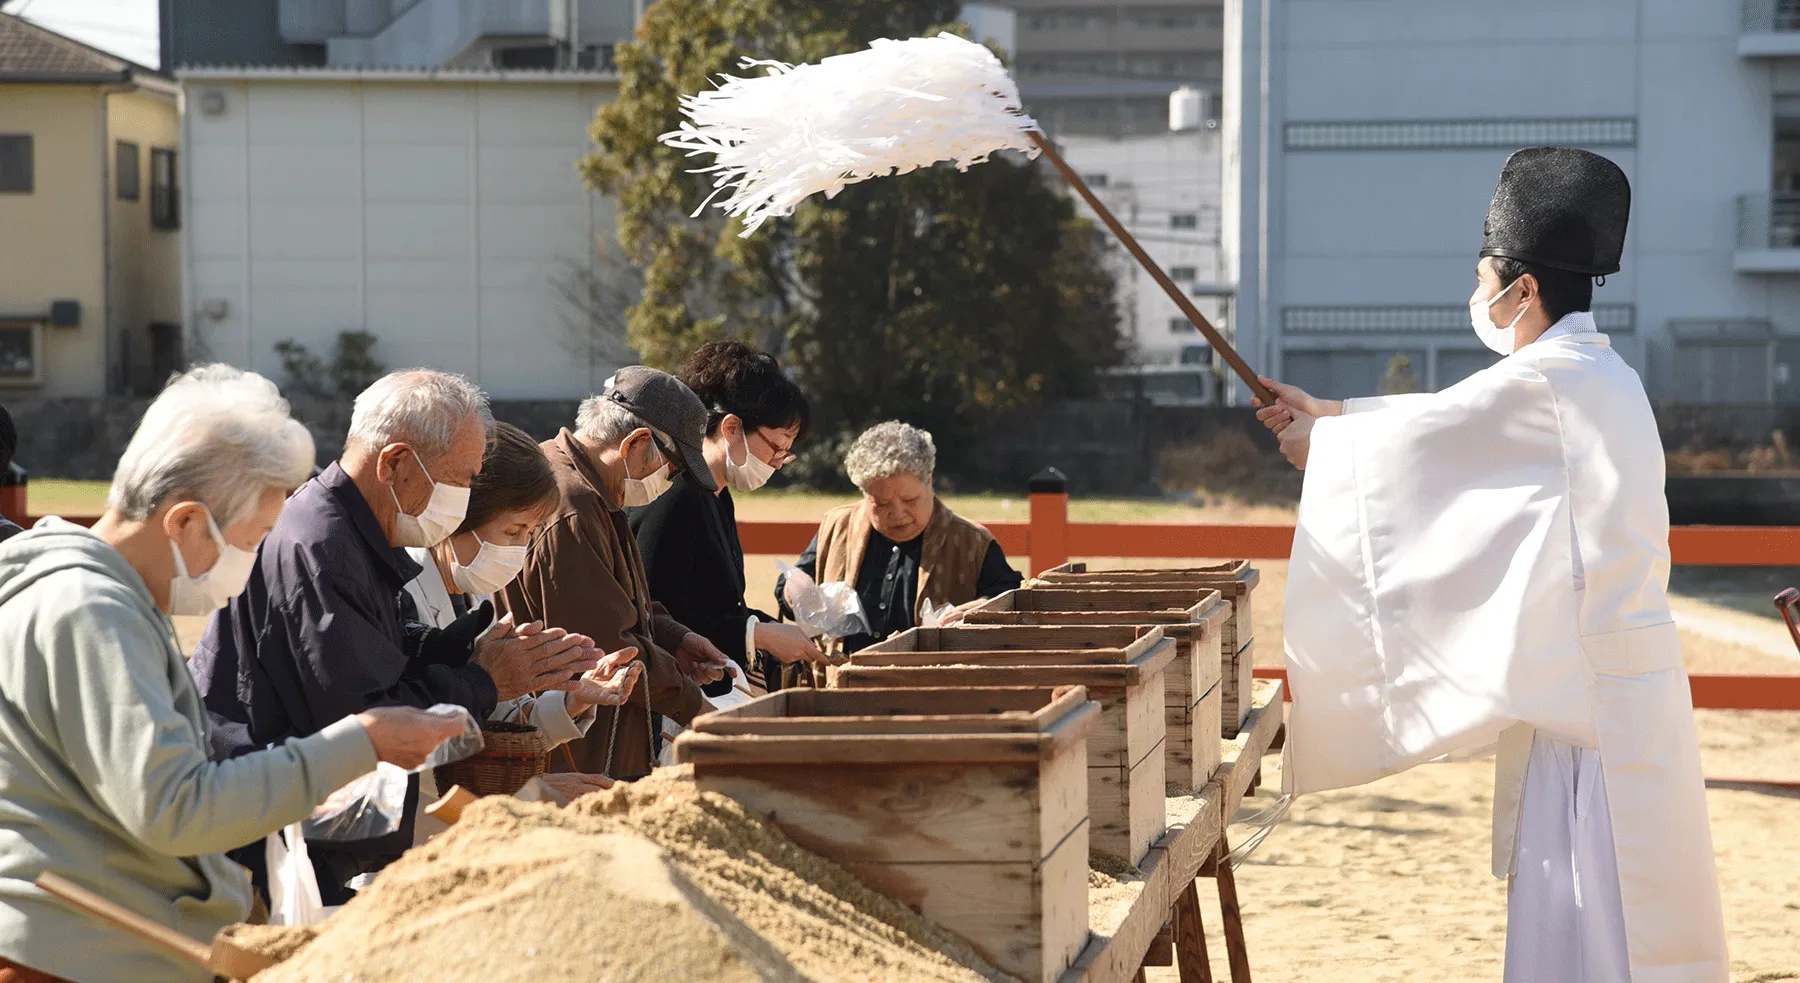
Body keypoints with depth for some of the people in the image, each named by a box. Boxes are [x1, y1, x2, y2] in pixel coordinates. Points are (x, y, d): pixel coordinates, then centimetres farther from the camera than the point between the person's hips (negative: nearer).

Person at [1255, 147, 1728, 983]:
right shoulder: (1593, 378, 13)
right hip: (1605, 684, 9)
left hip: (1593, 691, -9)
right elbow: (1451, 420, 23)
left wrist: (1320, 440, 12)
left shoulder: (1550, 382, -16)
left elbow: (1418, 431, -6)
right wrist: (1328, 412, 28)